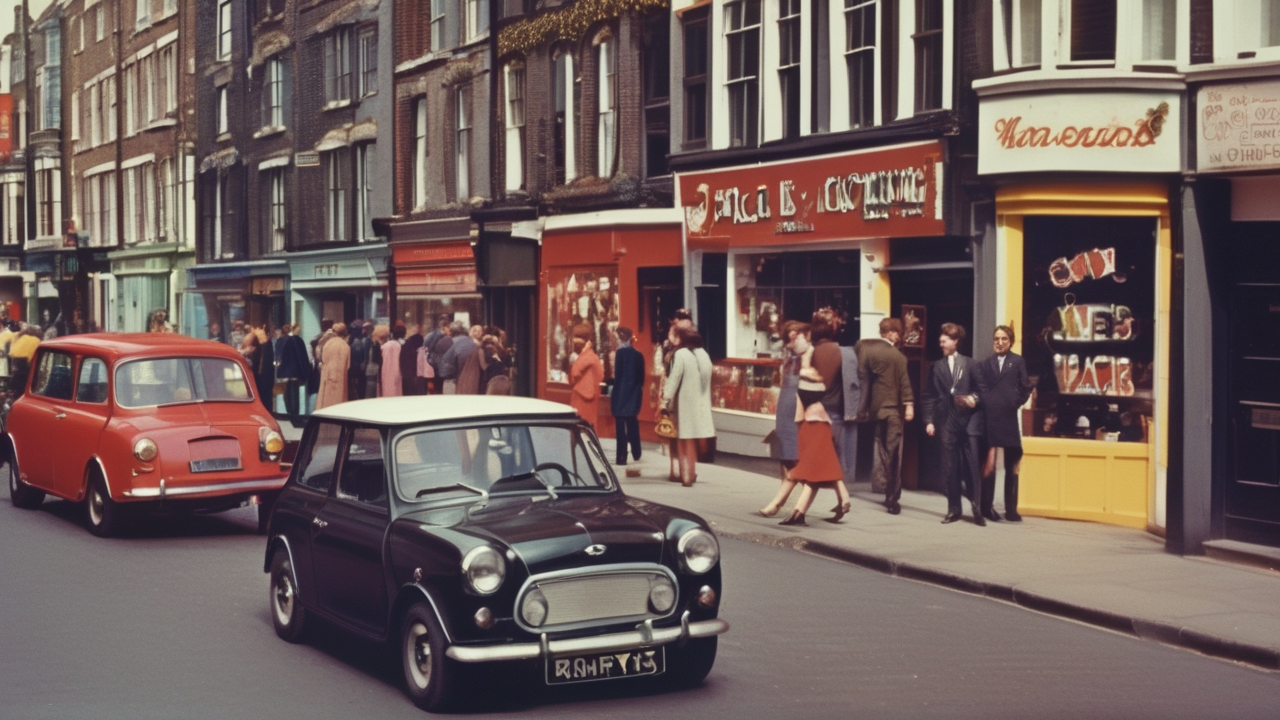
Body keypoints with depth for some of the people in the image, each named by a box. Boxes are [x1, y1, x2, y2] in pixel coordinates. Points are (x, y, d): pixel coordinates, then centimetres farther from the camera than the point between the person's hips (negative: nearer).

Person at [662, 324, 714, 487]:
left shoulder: (680, 354, -13)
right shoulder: (703, 354, 6)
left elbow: (674, 379, -14)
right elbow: (705, 379, 9)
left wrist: (666, 400, -6)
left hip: (685, 403, -6)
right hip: (700, 403, 6)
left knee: (685, 440, 3)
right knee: (692, 441, 14)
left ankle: (688, 475, 4)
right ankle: (690, 473, 19)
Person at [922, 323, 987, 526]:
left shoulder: (970, 364, 7)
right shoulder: (936, 367, 12)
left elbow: (980, 388, 6)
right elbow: (929, 396, 9)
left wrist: (974, 399, -14)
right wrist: (929, 421, 1)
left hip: (969, 420, -2)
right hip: (947, 421, 2)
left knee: (973, 465, -6)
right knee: (950, 468, 4)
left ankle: (977, 509, -1)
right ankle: (953, 509, 11)